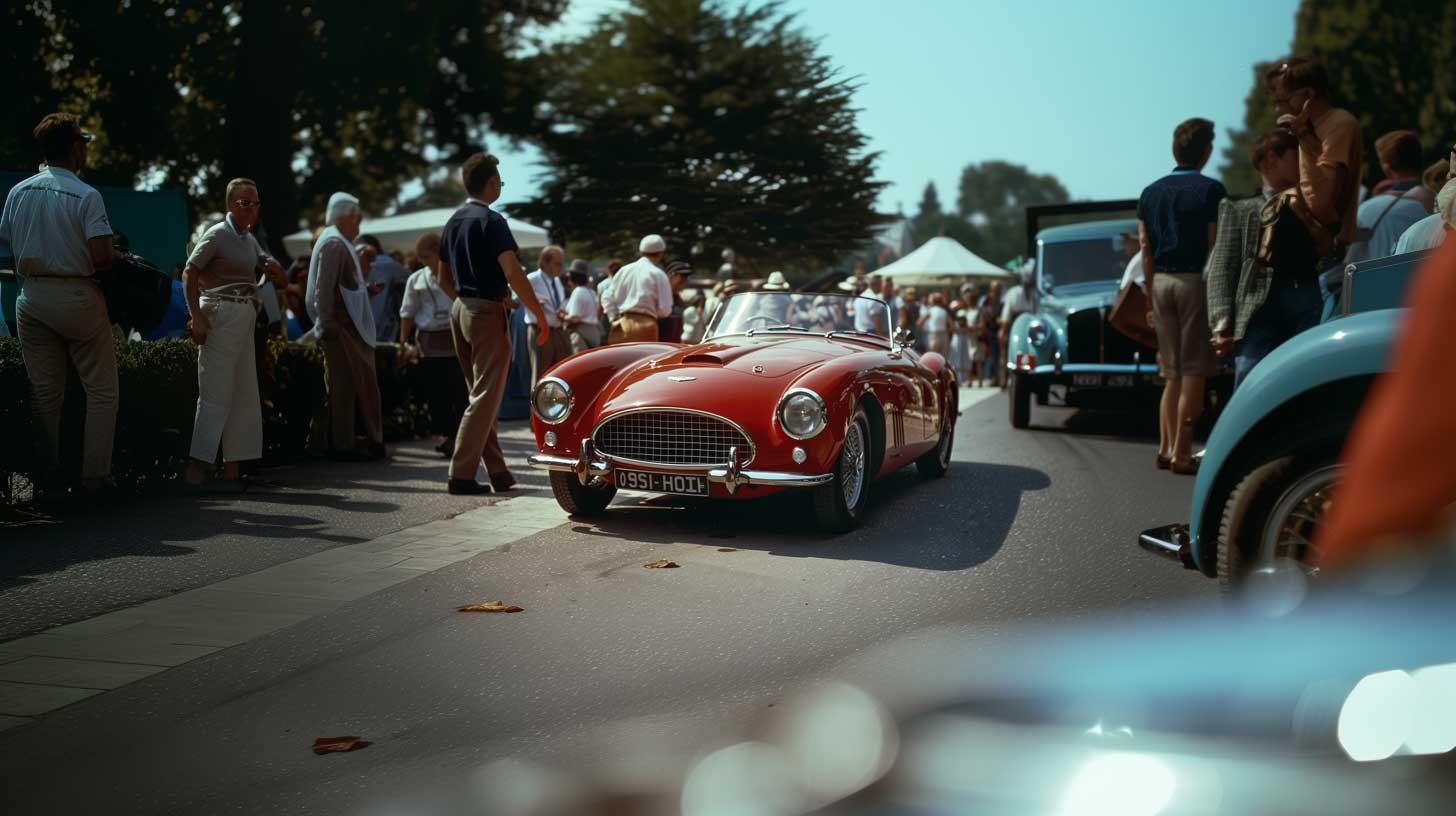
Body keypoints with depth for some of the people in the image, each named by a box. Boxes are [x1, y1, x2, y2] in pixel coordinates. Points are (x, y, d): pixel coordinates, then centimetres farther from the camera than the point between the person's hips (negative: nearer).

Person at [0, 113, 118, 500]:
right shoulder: (86, 196, -12)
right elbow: (101, 257, -18)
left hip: (32, 299, 6)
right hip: (77, 298, -5)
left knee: (45, 393, 9)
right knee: (101, 389, 5)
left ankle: (47, 482, 11)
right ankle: (94, 476, 2)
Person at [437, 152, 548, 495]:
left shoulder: (454, 222, 11)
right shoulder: (491, 221, -14)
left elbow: (444, 274, 19)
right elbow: (513, 274, -21)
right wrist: (540, 315, -15)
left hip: (460, 310, 9)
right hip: (488, 312, -9)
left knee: (481, 393, 14)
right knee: (485, 397, -5)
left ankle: (498, 472, 17)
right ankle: (461, 475, -7)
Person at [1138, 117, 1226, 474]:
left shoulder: (1150, 193, 11)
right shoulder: (1210, 190, -5)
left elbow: (1146, 252, 11)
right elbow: (1215, 247, -9)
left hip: (1161, 282, 6)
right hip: (1196, 281, -5)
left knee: (1172, 373, 13)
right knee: (1194, 372, -2)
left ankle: (1165, 447, 11)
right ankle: (1181, 452, -4)